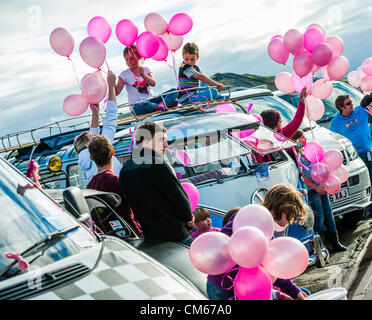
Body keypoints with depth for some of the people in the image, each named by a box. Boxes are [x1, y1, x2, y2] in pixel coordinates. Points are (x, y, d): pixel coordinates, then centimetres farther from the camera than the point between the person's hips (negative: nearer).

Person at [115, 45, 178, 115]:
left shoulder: (145, 70, 9)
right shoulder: (124, 75, 1)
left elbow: (153, 84, -9)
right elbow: (116, 92, -9)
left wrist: (143, 75, -26)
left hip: (150, 100, 5)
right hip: (137, 106, -5)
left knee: (174, 91, -12)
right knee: (145, 105, -43)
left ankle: (163, 104, -40)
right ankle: (168, 103, -34)